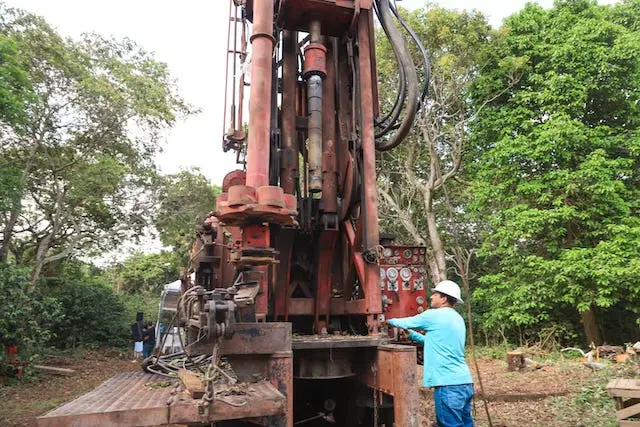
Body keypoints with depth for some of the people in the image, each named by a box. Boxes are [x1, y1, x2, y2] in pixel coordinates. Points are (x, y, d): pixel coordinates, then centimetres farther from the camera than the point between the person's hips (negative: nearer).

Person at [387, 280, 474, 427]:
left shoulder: (434, 315, -10)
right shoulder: (457, 318, 16)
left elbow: (407, 322, 3)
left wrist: (390, 321, 21)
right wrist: (411, 334, 25)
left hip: (449, 385, -9)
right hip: (464, 383, 9)